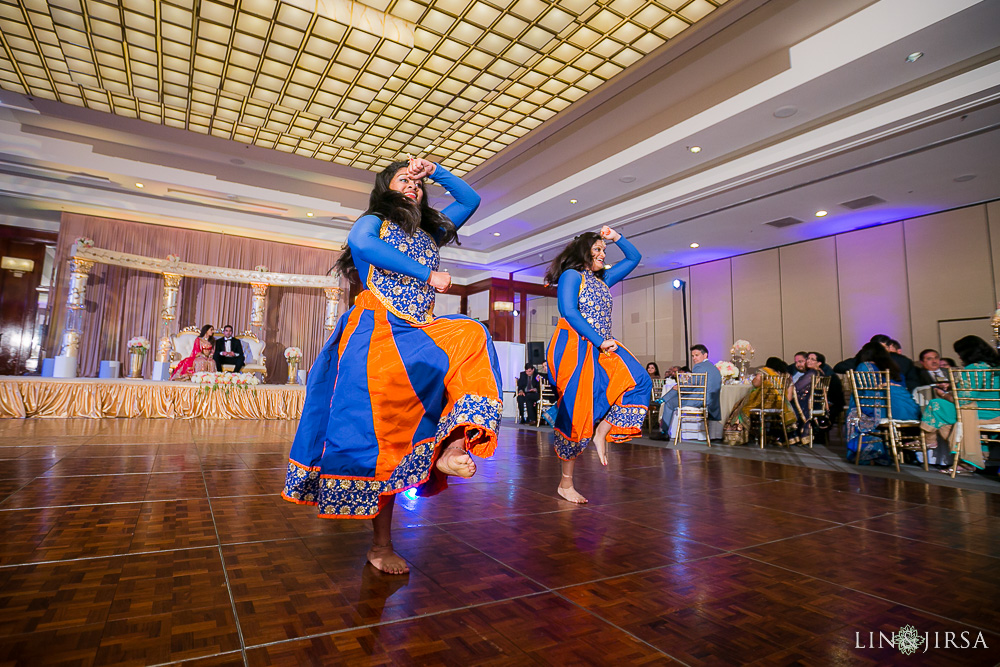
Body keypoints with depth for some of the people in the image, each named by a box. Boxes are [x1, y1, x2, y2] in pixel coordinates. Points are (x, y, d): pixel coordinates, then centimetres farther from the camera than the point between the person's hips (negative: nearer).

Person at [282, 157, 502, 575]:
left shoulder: (431, 231, 28)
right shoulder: (374, 221, 13)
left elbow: (471, 200, 36)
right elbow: (361, 244, -13)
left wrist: (435, 171, 25)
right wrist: (427, 275, -14)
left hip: (419, 334, 5)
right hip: (379, 332, -5)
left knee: (471, 337, -25)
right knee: (379, 431, -15)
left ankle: (452, 444, -35)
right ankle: (381, 544, -6)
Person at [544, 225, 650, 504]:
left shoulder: (603, 279, 23)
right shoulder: (571, 275, 0)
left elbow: (634, 258, 34)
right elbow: (569, 312, -15)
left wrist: (616, 237, 20)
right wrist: (600, 341, -19)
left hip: (602, 349, 8)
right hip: (574, 348, -7)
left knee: (639, 381, -18)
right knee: (577, 412, -7)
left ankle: (602, 431, -4)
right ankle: (565, 484, 6)